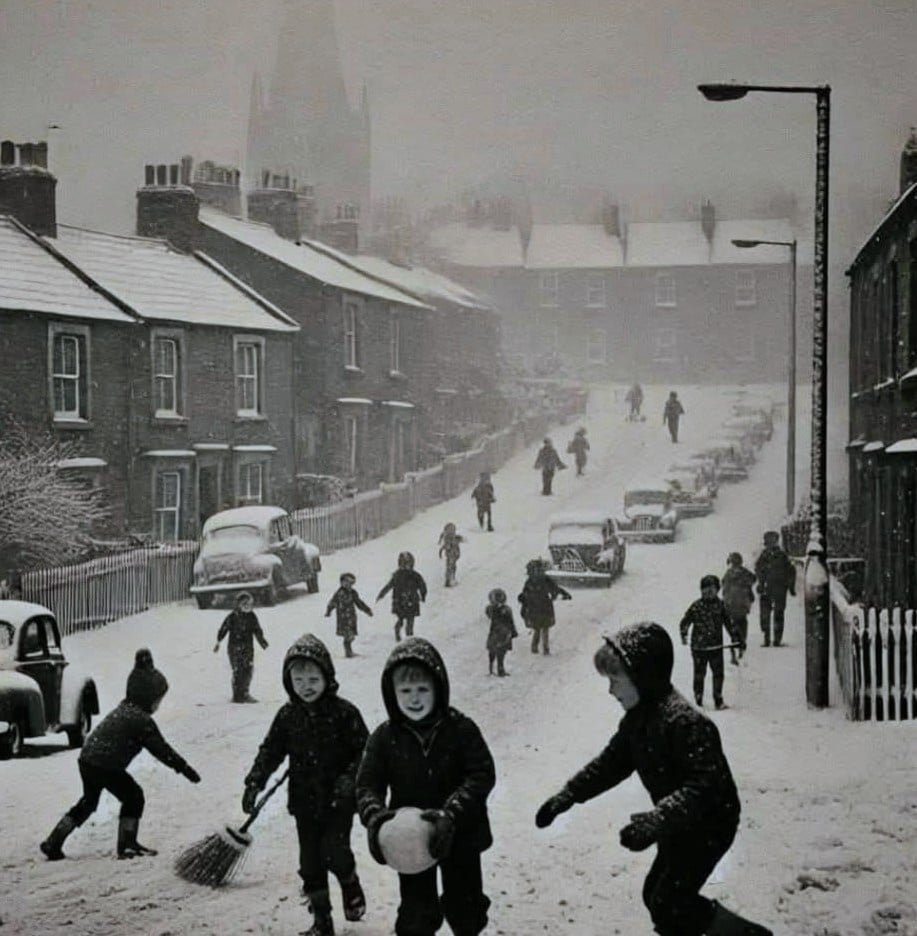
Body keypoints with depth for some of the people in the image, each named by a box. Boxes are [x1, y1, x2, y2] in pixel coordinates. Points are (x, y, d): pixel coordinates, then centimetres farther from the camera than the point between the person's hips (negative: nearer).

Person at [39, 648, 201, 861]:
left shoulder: (124, 707, 13)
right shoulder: (141, 720, -15)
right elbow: (160, 749, -12)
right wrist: (184, 768, -7)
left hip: (86, 759, 9)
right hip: (105, 766, -9)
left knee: (88, 802, 23)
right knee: (133, 797, 6)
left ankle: (53, 844, 24)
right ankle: (127, 845, 8)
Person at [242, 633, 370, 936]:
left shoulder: (343, 712, -10)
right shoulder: (287, 715, 1)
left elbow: (364, 749, -8)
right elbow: (270, 750, 5)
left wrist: (350, 778, -23)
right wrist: (254, 782, -7)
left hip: (338, 800, -4)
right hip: (305, 800, 4)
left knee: (334, 851, -16)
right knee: (310, 861, 6)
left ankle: (351, 887, 17)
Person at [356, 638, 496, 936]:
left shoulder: (461, 729, -13)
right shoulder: (385, 737, -7)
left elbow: (482, 775, -18)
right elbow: (368, 785, -6)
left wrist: (452, 814, -31)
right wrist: (374, 816, -28)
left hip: (459, 838, -1)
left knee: (465, 910, 16)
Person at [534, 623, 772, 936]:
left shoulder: (684, 721, -30)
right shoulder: (637, 719, 2)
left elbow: (704, 785, -36)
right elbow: (611, 763, 14)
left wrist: (657, 820, -46)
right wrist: (568, 795, 6)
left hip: (709, 825, -10)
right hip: (680, 826, 10)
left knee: (667, 904, -10)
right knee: (656, 895, 16)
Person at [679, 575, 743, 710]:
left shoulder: (720, 605, 5)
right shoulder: (696, 606, -2)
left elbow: (729, 623, 12)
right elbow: (685, 622, 3)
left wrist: (738, 640, 11)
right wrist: (684, 634, -14)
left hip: (716, 646, 2)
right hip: (699, 646, -2)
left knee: (718, 673, 0)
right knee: (699, 674, 3)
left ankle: (718, 700, 9)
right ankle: (698, 700, 15)